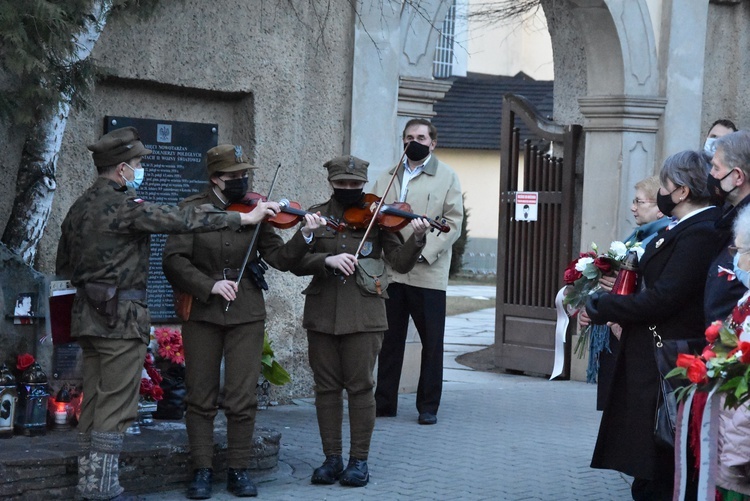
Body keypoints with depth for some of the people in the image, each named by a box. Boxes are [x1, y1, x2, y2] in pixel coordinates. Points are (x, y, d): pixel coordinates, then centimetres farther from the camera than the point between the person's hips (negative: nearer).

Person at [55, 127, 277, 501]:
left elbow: (64, 265, 20)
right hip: (122, 316, -9)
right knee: (116, 406, -5)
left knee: (94, 402, 12)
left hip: (88, 314, 9)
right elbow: (181, 221, -20)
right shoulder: (124, 205, -14)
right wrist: (245, 217, -16)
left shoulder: (79, 208, 13)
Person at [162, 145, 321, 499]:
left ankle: (238, 470, 12)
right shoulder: (191, 210, -2)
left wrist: (303, 237, -19)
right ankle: (202, 471, 13)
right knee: (200, 398, 5)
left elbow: (279, 258, -2)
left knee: (242, 400, 1)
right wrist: (209, 285, -19)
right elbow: (173, 260, -8)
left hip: (246, 313, 1)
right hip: (202, 312, -1)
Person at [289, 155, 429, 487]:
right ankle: (332, 459, 14)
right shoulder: (317, 216, 7)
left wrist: (416, 239, -23)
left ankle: (359, 460, 9)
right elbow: (296, 262, -1)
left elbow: (401, 263, -5)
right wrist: (327, 259, -18)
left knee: (360, 387, -1)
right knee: (326, 387, 6)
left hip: (364, 314, -2)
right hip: (322, 314, 2)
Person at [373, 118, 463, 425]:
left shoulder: (447, 177, 6)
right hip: (390, 271, 3)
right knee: (390, 340, 8)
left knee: (432, 343, 3)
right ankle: (385, 402, 16)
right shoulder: (388, 177, 17)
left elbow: (453, 222, -3)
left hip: (428, 273, -3)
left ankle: (428, 406, 12)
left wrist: (424, 251, -15)